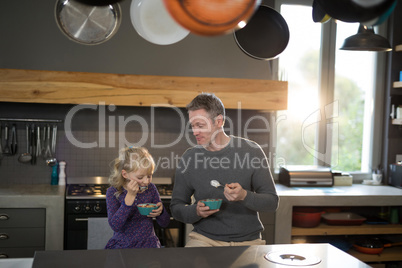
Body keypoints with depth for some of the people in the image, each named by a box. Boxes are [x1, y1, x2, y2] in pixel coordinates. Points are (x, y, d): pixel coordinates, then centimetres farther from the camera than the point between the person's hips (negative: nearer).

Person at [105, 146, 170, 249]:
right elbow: (115, 226, -18)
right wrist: (130, 196, -21)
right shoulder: (113, 192, -3)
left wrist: (160, 212, -14)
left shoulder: (151, 188, 4)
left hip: (148, 244, 1)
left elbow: (165, 223, 10)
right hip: (122, 245, -1)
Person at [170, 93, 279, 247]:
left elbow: (272, 202, -2)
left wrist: (244, 196, -21)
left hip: (247, 240, 0)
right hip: (204, 238, 0)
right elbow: (176, 208, 9)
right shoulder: (188, 159, 0)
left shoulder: (251, 151, -3)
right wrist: (196, 211, -13)